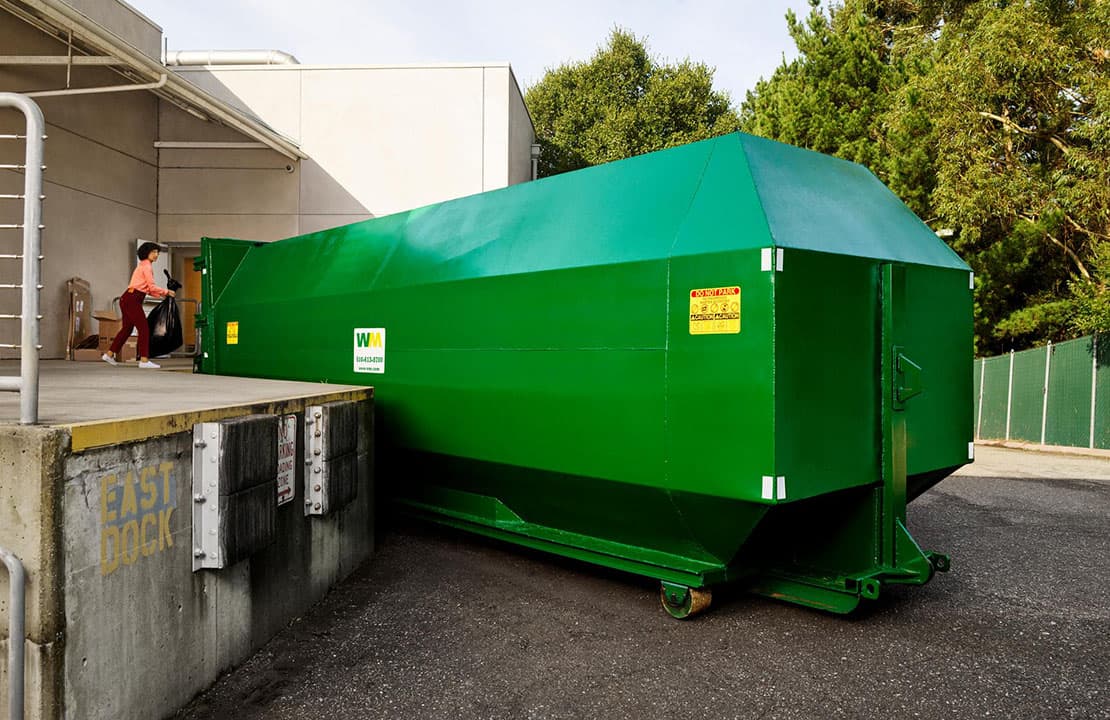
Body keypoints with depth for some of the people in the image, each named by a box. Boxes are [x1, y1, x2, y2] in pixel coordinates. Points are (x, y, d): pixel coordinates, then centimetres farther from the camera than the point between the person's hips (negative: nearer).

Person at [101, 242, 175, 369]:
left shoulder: (143, 265, 21)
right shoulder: (146, 266, -8)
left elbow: (147, 288, 21)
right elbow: (152, 287, -12)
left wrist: (161, 294, 15)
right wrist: (167, 292, -2)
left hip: (127, 300, 10)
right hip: (132, 300, -10)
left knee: (127, 328, 18)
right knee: (144, 328, -9)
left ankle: (109, 354, 26)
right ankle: (144, 360, -10)